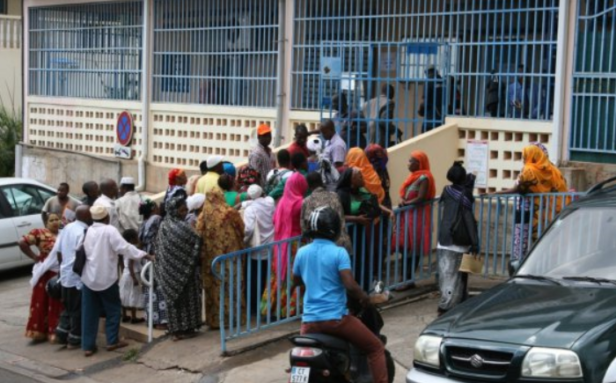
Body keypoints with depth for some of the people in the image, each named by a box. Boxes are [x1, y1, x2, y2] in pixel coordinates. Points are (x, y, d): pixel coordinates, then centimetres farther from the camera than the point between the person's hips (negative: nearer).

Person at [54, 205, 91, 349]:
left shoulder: (67, 228, 6)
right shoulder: (83, 232, -20)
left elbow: (58, 251, 11)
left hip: (65, 275, 8)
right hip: (78, 277, -8)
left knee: (68, 307, 20)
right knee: (78, 310, 3)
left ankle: (62, 335, 22)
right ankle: (74, 340, 9)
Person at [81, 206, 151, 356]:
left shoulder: (89, 231, 7)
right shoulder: (110, 230, -10)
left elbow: (83, 251, 12)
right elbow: (123, 247, -17)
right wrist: (142, 254, -14)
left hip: (89, 277, 5)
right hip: (106, 277, -5)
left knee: (90, 312, 6)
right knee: (113, 308, 11)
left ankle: (88, 346, 6)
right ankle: (112, 341, 14)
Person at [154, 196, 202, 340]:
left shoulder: (163, 225, 3)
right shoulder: (182, 227, -21)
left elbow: (159, 248, 9)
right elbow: (197, 242, -16)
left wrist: (162, 265, 16)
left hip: (168, 269, 7)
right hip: (183, 268, -7)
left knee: (173, 296, 12)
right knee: (186, 297, 5)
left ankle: (175, 329, 17)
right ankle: (186, 328, 11)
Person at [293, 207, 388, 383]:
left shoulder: (302, 252, 4)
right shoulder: (338, 253, -11)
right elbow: (350, 285, -20)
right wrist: (364, 297, -1)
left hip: (310, 319, 5)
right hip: (336, 318, -5)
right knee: (376, 348, 10)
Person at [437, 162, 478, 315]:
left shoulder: (447, 191, 4)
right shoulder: (465, 195, -10)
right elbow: (469, 220, -13)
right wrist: (474, 243, -12)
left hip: (444, 241, 5)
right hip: (458, 243, -5)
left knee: (446, 274, 10)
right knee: (456, 276, -1)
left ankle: (447, 303, 19)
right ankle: (447, 306, -5)